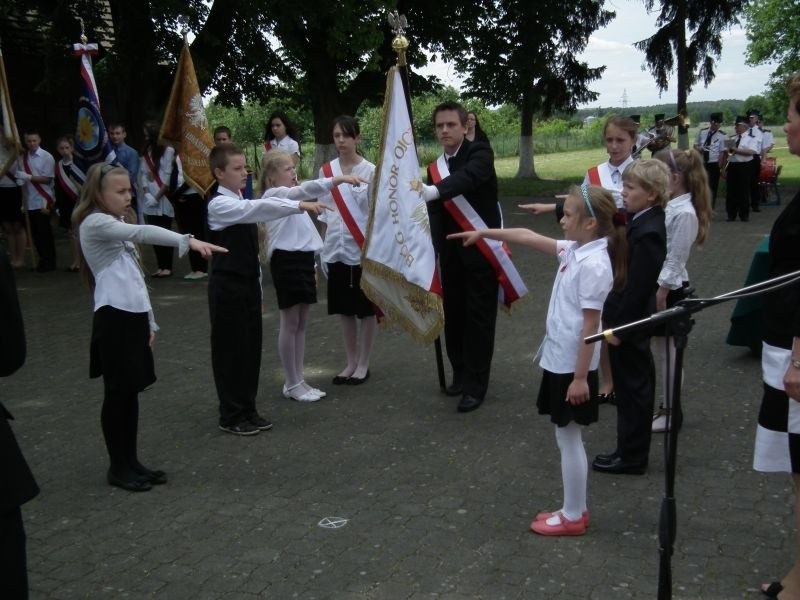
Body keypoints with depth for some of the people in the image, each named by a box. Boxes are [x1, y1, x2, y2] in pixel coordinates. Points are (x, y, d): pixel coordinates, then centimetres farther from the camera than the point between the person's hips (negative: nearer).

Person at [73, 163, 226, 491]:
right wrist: (187, 240, -40)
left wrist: (150, 320, 18)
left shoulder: (120, 223, 18)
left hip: (134, 316, 8)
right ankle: (118, 467, 13)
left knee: (131, 392, 12)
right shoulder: (94, 224, -10)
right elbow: (142, 232, -29)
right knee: (117, 393, 1)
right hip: (114, 317, -8)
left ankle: (131, 462, 21)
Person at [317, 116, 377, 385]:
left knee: (366, 308, 7)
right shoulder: (326, 171, 4)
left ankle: (363, 363, 19)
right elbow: (324, 214, 10)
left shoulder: (370, 171, -7)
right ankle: (351, 362, 25)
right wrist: (323, 247, 10)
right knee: (345, 309, 12)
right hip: (336, 249, 4)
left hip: (363, 249, -4)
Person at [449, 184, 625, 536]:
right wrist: (483, 233, 15)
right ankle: (575, 509, 30)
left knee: (568, 438, 4)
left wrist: (581, 377, -20)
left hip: (572, 365, -9)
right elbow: (528, 237, 14)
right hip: (558, 360, 9)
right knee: (567, 437, 17)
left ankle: (573, 517, 19)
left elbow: (590, 325, -22)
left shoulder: (593, 265, -22)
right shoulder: (573, 250, 5)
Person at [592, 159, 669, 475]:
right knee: (633, 386, 18)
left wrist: (618, 327, -19)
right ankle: (631, 449, 31)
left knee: (632, 387, 3)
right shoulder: (640, 221, 4)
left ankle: (632, 456, 16)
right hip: (626, 320, 9)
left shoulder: (647, 233, -24)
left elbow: (637, 287, -24)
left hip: (629, 324, -9)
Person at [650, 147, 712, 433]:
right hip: (654, 284, 8)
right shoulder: (666, 206, 7)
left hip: (669, 290, -8)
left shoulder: (684, 213, -18)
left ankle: (671, 413, 14)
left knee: (668, 350, 2)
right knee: (662, 349, 15)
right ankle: (667, 405, 27)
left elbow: (674, 261, -19)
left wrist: (661, 294, -18)